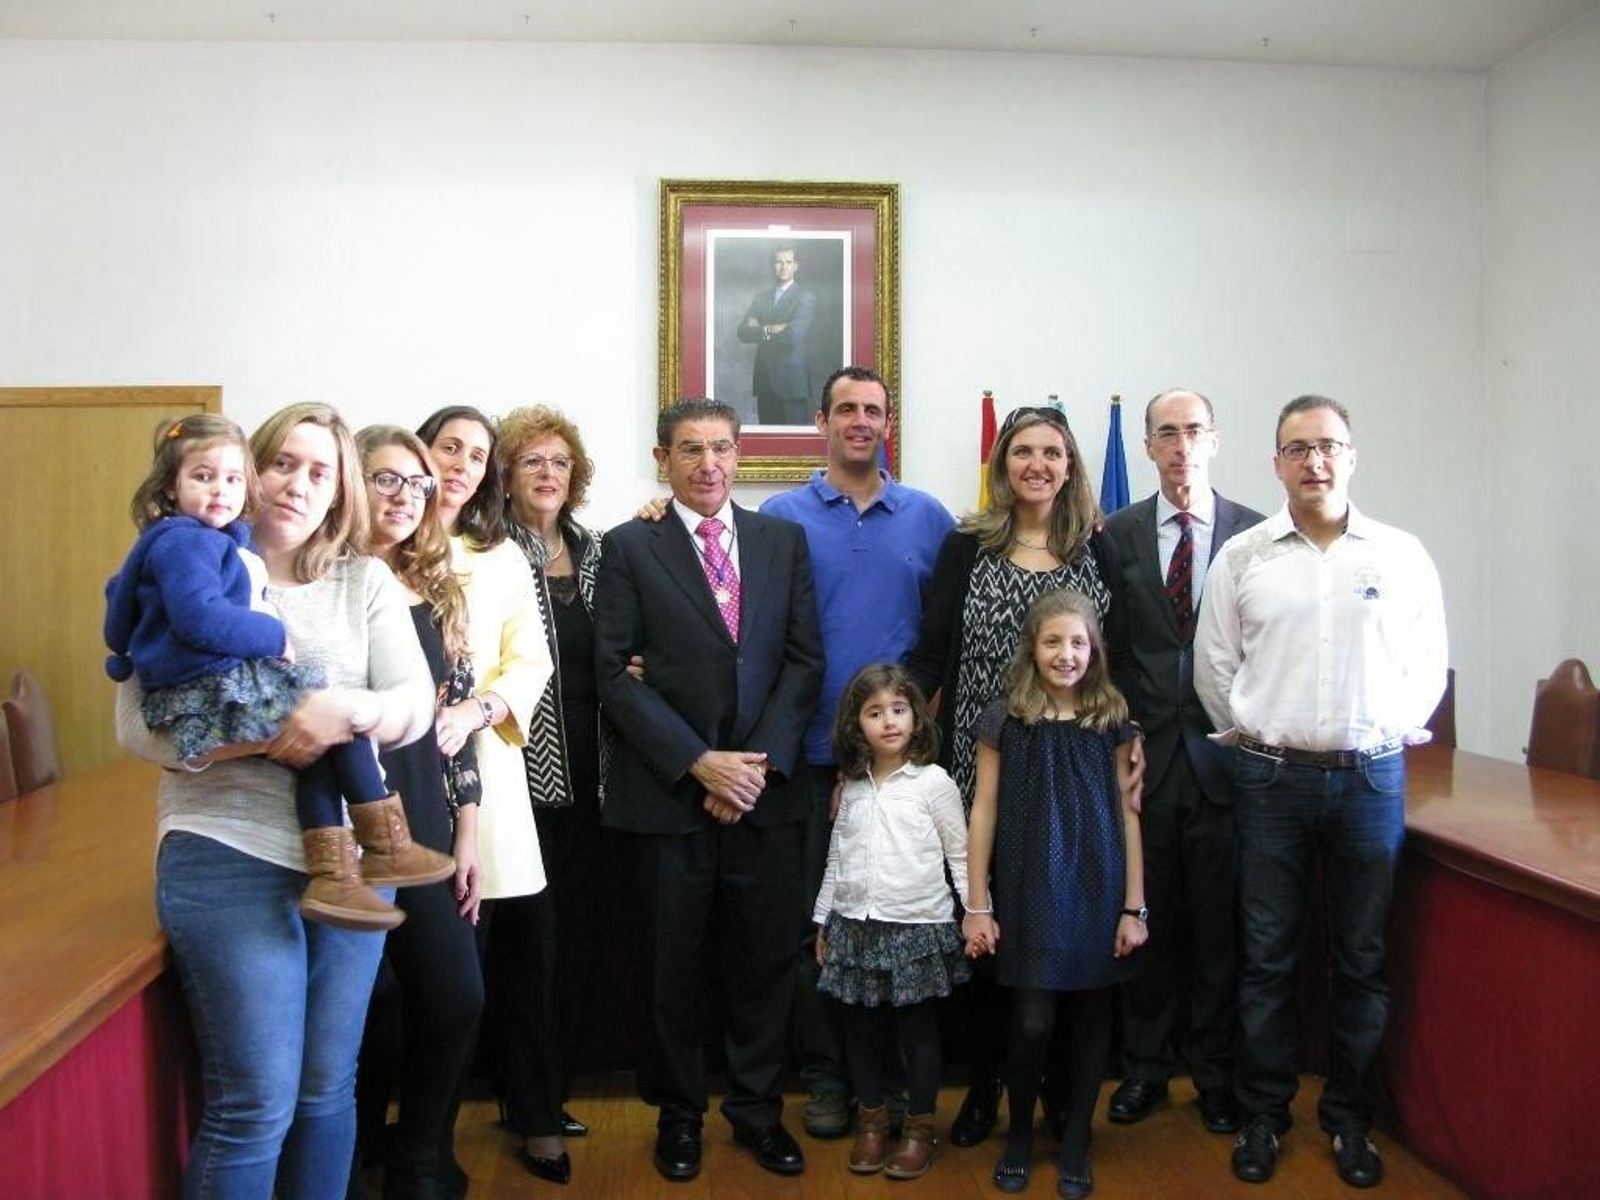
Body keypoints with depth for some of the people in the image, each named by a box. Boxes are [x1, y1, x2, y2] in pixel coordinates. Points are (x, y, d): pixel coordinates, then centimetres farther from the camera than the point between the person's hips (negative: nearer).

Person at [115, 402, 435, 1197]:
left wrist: (348, 711, -24)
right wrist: (263, 739, -20)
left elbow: (415, 706, -3)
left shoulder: (366, 581, 8)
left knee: (327, 1092, 13)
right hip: (230, 856, -3)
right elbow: (139, 727, -6)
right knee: (256, 1104, -2)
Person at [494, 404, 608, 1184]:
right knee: (533, 940, 0)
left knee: (577, 935, 13)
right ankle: (534, 1117, 15)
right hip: (526, 769, -6)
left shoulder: (591, 549, 12)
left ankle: (548, 1090, 29)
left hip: (586, 772, 6)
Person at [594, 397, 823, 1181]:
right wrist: (699, 762, -12)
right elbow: (614, 673, -5)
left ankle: (757, 1109, 28)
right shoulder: (629, 548, 1)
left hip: (766, 787, 2)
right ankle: (678, 1113, 28)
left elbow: (805, 660, 4)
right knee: (673, 966, 9)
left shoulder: (784, 540, 9)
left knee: (765, 961, 10)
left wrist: (760, 760, -7)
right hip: (668, 791, -2)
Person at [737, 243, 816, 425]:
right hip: (764, 381, 5)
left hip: (791, 381, -5)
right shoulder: (760, 296, 13)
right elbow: (743, 332, 2)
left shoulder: (805, 299, -3)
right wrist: (773, 330, -11)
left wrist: (762, 330, -4)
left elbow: (793, 335, -17)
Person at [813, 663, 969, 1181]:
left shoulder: (933, 781, -6)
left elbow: (961, 856, -3)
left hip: (917, 928, -4)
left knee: (918, 1029, 6)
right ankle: (871, 1122, 27)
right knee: (861, 1028, 12)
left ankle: (919, 1128, 21)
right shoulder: (852, 786, 8)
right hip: (855, 926, 4)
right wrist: (823, 920, 16)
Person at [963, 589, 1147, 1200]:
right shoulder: (1005, 720, -2)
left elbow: (1127, 814, 4)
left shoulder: (1111, 720, 2)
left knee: (1090, 1017, 9)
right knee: (1032, 1020, -3)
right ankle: (1018, 1133, 23)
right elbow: (984, 811, 0)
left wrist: (1134, 907, 2)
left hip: (1096, 887, 2)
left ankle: (1075, 1143, 27)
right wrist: (977, 905, -1)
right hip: (1027, 890, -1)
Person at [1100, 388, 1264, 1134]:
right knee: (1144, 918, 9)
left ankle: (1214, 1072, 25)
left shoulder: (1255, 533, 1)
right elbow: (1105, 644, 2)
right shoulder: (1117, 533, 4)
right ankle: (1145, 1065, 25)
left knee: (1217, 924, 9)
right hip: (1144, 754, 1)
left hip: (1221, 756, 0)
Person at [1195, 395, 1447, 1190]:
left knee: (1362, 959, 9)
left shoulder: (1402, 555, 4)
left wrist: (1385, 736, 0)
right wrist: (1254, 739, 4)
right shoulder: (1242, 557, 2)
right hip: (1270, 777, 0)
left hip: (1370, 776, 1)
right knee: (1266, 955, 7)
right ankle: (1263, 1114, 21)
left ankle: (1349, 1118, 25)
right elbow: (1214, 666, 5)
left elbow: (1427, 665, 7)